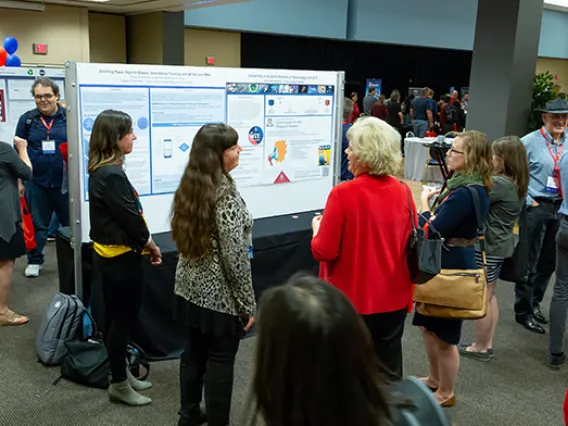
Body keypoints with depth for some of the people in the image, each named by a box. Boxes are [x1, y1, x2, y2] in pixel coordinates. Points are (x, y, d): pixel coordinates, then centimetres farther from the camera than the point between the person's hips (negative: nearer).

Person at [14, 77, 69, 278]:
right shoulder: (27, 119, 4)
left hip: (64, 181, -1)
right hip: (36, 181, 1)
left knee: (70, 221, 8)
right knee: (37, 223, 11)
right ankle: (34, 260, 25)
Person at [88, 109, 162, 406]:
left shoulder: (102, 171, 7)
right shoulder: (111, 175, -23)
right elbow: (129, 217, -21)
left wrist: (145, 243, 6)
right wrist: (150, 244, -5)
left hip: (110, 254, 10)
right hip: (121, 257, -10)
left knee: (115, 318, 18)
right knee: (124, 319, 3)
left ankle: (120, 374, 32)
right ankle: (119, 385, 16)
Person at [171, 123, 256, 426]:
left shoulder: (188, 185, 3)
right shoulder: (225, 193, -22)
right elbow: (235, 256, -22)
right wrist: (248, 303, -13)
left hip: (190, 286, 8)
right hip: (219, 292, -8)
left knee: (194, 352, 19)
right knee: (220, 361, 6)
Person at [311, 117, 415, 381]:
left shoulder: (343, 194, -20)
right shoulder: (403, 191, -4)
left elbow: (324, 252, -16)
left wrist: (318, 229, 4)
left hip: (351, 300, -4)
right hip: (393, 299, 5)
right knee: (389, 372, 19)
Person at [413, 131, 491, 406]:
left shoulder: (465, 193, -25)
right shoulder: (475, 187, 7)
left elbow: (433, 232, -25)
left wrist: (424, 203, -10)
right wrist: (435, 202, 0)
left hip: (451, 266, -10)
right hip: (452, 262, 10)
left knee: (444, 334, 6)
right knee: (428, 325, 22)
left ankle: (445, 394, 25)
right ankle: (435, 380, 40)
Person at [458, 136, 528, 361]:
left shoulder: (499, 183, -24)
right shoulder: (518, 184, 6)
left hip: (489, 246, -10)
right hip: (502, 245, 10)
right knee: (490, 295, 19)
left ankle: (480, 347, 16)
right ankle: (487, 344, 29)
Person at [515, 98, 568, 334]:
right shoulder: (530, 141, -10)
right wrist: (528, 201, -11)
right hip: (535, 208, -5)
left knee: (549, 262, 15)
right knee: (529, 262, 3)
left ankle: (534, 303, 33)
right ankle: (523, 312, 16)